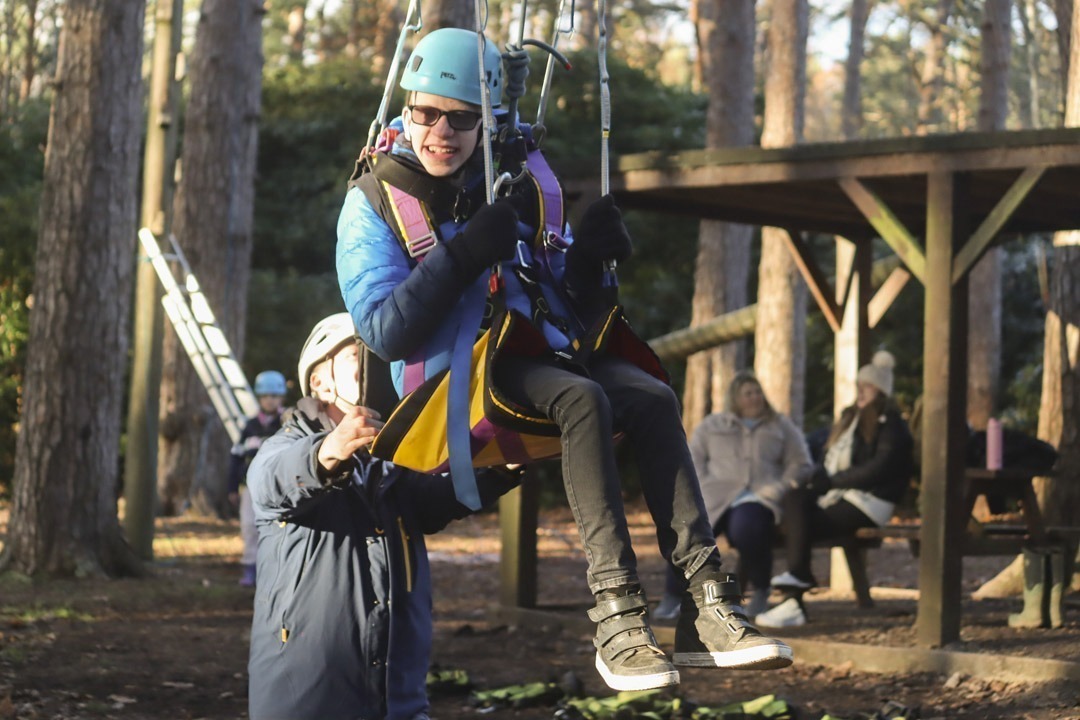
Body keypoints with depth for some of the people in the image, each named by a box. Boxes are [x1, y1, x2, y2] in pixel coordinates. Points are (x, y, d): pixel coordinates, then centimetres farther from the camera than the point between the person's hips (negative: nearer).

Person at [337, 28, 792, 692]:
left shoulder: (517, 185, 16)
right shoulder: (374, 203, 1)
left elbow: (568, 307, 17)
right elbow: (386, 332, -11)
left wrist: (590, 257, -4)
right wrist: (467, 252, -20)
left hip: (541, 357, 5)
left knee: (653, 398, -23)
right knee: (582, 399, -33)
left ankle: (706, 608, -32)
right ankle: (616, 612, -40)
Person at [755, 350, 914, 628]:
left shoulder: (890, 426, -2)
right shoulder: (849, 418, 23)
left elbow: (877, 469, -14)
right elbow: (831, 459, 22)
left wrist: (833, 480, -14)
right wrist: (818, 475, -1)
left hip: (868, 504, -7)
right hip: (839, 495, 7)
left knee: (799, 525, -26)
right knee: (794, 499, -24)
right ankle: (797, 577, -34)